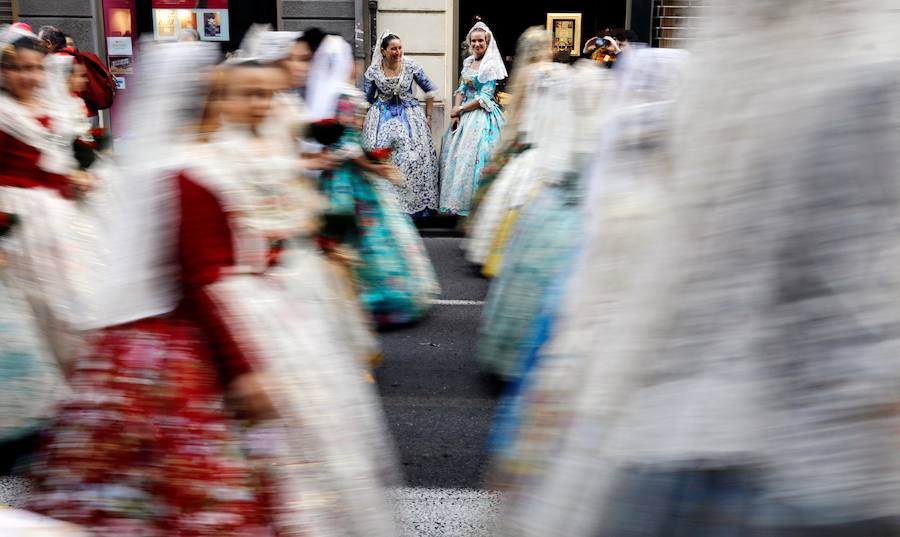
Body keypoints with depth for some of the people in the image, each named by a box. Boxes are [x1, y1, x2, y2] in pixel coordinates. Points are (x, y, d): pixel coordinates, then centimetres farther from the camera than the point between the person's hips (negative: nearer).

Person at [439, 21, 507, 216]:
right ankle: (455, 199, 17)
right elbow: (460, 90, 10)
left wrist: (460, 109, -11)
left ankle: (472, 201, 2)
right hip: (464, 115, 7)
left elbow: (485, 97, -13)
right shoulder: (468, 62, 11)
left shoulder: (491, 65, -9)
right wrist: (455, 114, -4)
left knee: (473, 155, -7)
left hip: (482, 115, -7)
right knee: (456, 154, 8)